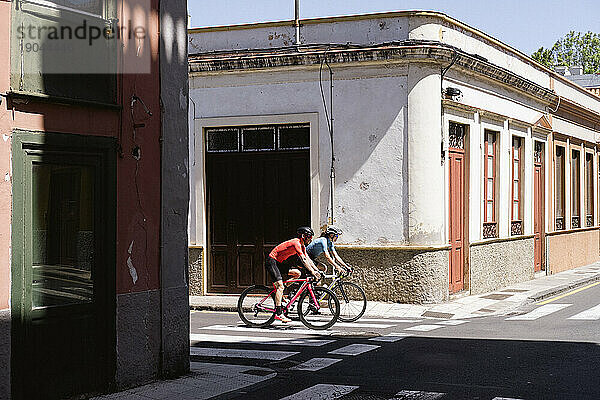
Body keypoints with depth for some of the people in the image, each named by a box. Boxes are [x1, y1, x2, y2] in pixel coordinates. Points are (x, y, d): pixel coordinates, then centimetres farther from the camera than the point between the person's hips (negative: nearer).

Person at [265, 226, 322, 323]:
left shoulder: (302, 246, 10)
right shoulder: (296, 243, -21)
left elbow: (308, 259, 11)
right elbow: (303, 260, -27)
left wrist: (317, 270, 1)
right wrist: (313, 272, -28)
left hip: (279, 263, 10)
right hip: (271, 261, -10)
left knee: (297, 273, 0)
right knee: (280, 285, -18)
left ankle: (278, 292, 5)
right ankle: (278, 313, -21)